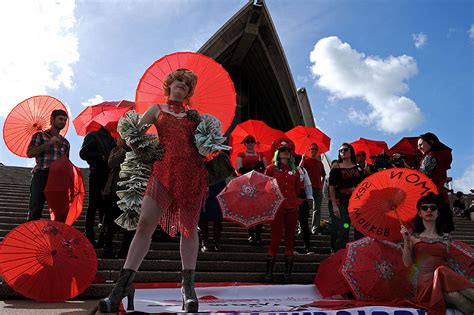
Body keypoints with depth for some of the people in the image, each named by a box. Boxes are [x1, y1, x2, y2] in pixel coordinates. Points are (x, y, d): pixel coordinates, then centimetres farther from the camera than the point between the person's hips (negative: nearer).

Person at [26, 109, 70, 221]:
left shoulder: (65, 142, 23)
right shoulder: (39, 136, 12)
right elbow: (30, 153, -2)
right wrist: (48, 143, -10)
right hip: (42, 175, -4)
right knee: (35, 208, -10)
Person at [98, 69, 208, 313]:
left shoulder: (193, 114, 20)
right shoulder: (157, 109, 18)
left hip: (192, 172, 1)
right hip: (163, 170, -1)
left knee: (189, 227, 1)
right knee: (145, 223, -11)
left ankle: (188, 286, 8)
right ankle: (123, 285, -7)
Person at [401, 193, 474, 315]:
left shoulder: (445, 238, 19)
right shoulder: (413, 236, 13)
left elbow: (448, 261, 18)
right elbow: (408, 264, 5)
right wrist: (406, 241, -4)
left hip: (446, 276, 3)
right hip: (425, 281, -3)